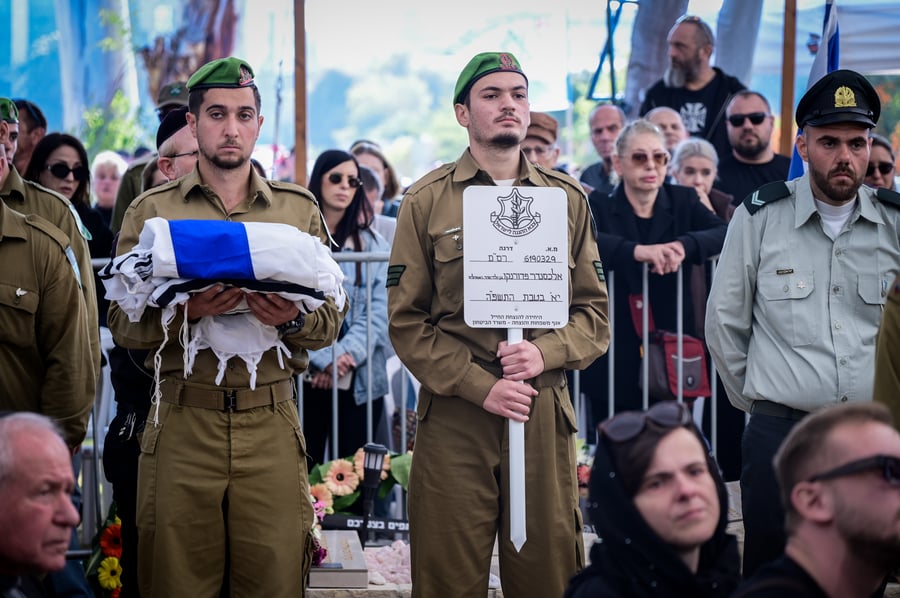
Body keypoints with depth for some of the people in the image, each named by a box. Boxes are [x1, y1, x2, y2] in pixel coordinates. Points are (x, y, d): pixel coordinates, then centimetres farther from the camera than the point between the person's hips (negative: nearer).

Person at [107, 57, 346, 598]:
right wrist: (184, 311, -19)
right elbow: (123, 324, 0)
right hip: (183, 424, 0)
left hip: (272, 425, 1)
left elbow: (331, 321, 7)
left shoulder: (299, 209, 11)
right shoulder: (152, 211, 8)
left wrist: (292, 319, -15)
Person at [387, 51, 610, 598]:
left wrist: (545, 353, -10)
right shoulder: (427, 201, 4)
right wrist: (480, 386, -10)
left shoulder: (567, 198, 11)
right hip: (454, 418, -2)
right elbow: (406, 321, 0)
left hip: (544, 417, 2)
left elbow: (595, 313, 9)